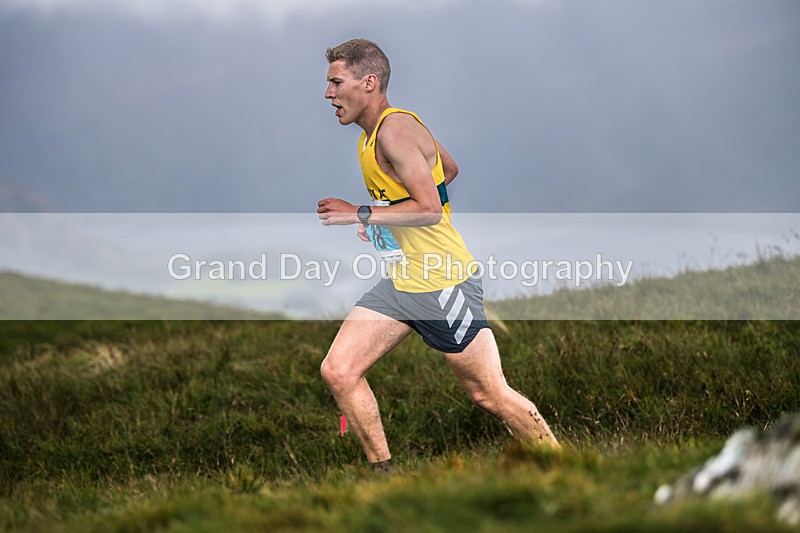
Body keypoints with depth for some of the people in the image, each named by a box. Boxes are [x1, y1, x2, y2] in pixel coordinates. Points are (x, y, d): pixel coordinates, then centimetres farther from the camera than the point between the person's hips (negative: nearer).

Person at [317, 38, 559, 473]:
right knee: (338, 371, -3)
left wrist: (360, 215, -20)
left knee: (489, 395, -1)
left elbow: (430, 209, -25)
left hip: (444, 283, -9)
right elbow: (450, 168, 25)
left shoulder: (394, 130, -18)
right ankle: (384, 474, 5)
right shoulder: (372, 132, 12)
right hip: (402, 281, 9)